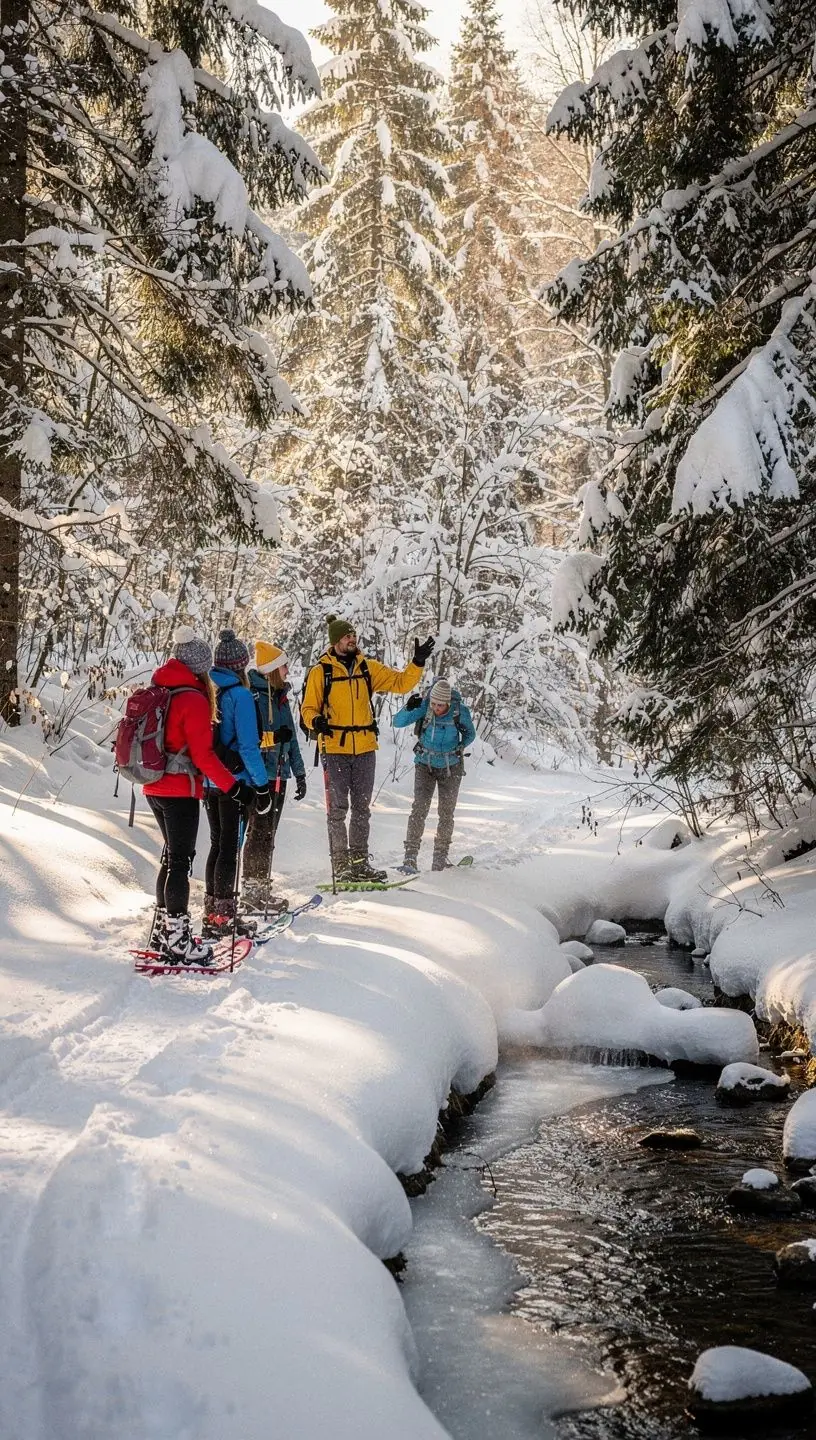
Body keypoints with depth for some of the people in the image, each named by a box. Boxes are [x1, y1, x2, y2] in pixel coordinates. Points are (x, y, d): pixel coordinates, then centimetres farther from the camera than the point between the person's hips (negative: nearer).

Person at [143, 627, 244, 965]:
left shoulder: (157, 692, 8)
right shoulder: (194, 699, -17)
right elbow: (202, 754, -20)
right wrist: (231, 786, -16)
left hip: (154, 788, 8)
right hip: (180, 790, -8)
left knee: (173, 856, 18)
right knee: (180, 861, -3)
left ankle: (163, 929, 25)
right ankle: (177, 942, -2)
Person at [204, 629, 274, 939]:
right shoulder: (240, 694, -14)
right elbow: (248, 745, -18)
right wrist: (261, 785, -13)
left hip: (209, 780, 7)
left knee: (217, 843, 15)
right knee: (229, 846, 0)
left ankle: (213, 912, 21)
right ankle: (224, 917, 4)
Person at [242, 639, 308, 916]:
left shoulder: (280, 697, 15)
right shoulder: (252, 696, -13)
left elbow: (290, 738, 20)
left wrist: (299, 773, 20)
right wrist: (272, 737, -23)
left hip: (278, 775, 9)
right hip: (258, 776, -9)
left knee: (267, 835, 13)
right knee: (259, 833, -5)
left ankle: (260, 888, 21)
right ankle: (252, 891, 2)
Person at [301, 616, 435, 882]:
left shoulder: (368, 668, 9)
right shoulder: (320, 672, -1)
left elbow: (401, 683, 9)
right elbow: (308, 708, 1)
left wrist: (418, 662, -5)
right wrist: (316, 721, -20)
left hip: (365, 749, 4)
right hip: (335, 749, -4)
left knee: (362, 809, 11)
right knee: (338, 809, -2)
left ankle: (359, 861, 19)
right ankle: (341, 865, 4)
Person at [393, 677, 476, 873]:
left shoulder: (460, 711, -15)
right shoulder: (424, 707, -17)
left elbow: (470, 733, 3)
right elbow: (398, 722, -18)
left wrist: (461, 746, -12)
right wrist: (409, 709, -35)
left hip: (451, 768, 1)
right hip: (425, 764, -1)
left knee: (447, 813, 4)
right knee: (420, 808, -14)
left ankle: (440, 858, 18)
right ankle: (410, 858, -15)